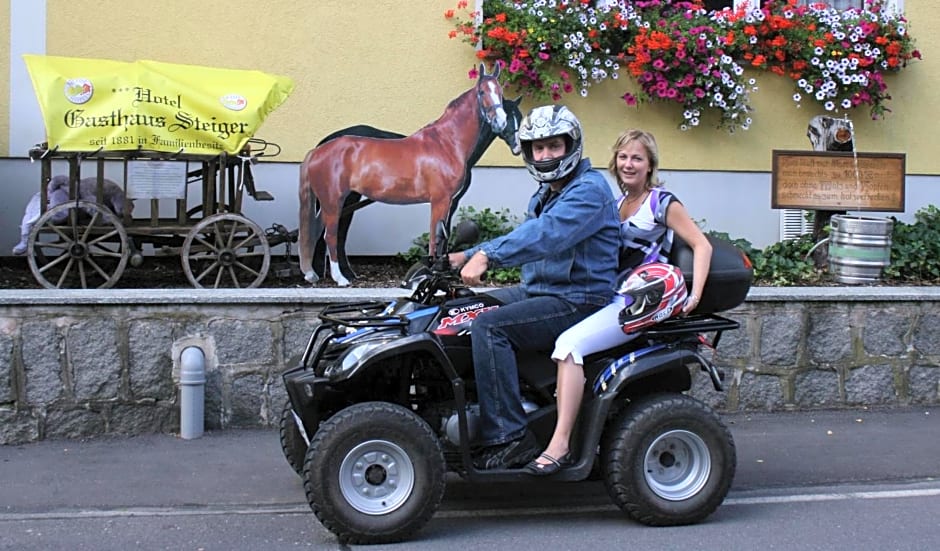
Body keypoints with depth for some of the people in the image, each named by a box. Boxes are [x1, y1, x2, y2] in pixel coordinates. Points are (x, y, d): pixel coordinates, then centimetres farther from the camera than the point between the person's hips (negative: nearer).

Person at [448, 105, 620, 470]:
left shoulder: (589, 189, -14)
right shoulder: (545, 195, 19)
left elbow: (547, 233, -30)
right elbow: (522, 238, 22)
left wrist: (487, 255, -38)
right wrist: (467, 256, 7)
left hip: (579, 301, -10)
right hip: (539, 290, 10)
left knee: (488, 327, -26)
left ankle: (508, 437, -25)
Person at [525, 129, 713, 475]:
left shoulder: (663, 203, -2)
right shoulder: (618, 204, 19)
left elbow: (702, 245, -5)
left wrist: (694, 295, -18)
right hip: (611, 298, 8)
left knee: (570, 342, -28)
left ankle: (560, 445, -32)